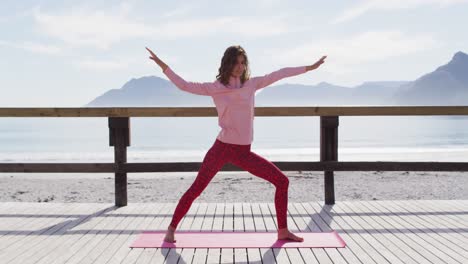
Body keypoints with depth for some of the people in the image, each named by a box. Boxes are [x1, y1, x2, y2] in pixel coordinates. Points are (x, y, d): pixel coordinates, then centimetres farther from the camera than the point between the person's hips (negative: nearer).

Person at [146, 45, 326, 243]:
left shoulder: (251, 84, 7)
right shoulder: (215, 88, -2)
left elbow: (280, 74, 13)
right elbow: (184, 85, -5)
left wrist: (309, 67, 19)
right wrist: (163, 66, -13)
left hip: (244, 152, 4)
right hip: (222, 148, -4)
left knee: (282, 181, 0)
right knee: (196, 189, -10)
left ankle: (282, 230, 12)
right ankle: (171, 229, 8)